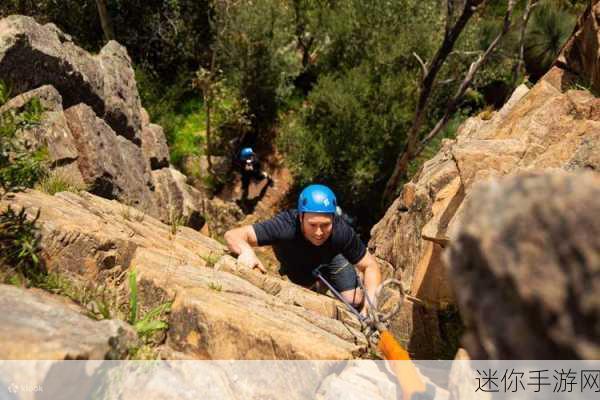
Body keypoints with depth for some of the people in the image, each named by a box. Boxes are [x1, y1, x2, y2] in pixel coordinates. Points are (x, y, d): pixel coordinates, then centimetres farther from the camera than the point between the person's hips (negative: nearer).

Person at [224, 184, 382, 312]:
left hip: (330, 258, 1)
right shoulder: (286, 227, -45)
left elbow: (370, 265, -27)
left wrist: (371, 299, -44)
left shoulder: (342, 231, -40)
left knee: (354, 301, -9)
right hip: (294, 264, 0)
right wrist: (246, 251, -69)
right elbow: (233, 235, -47)